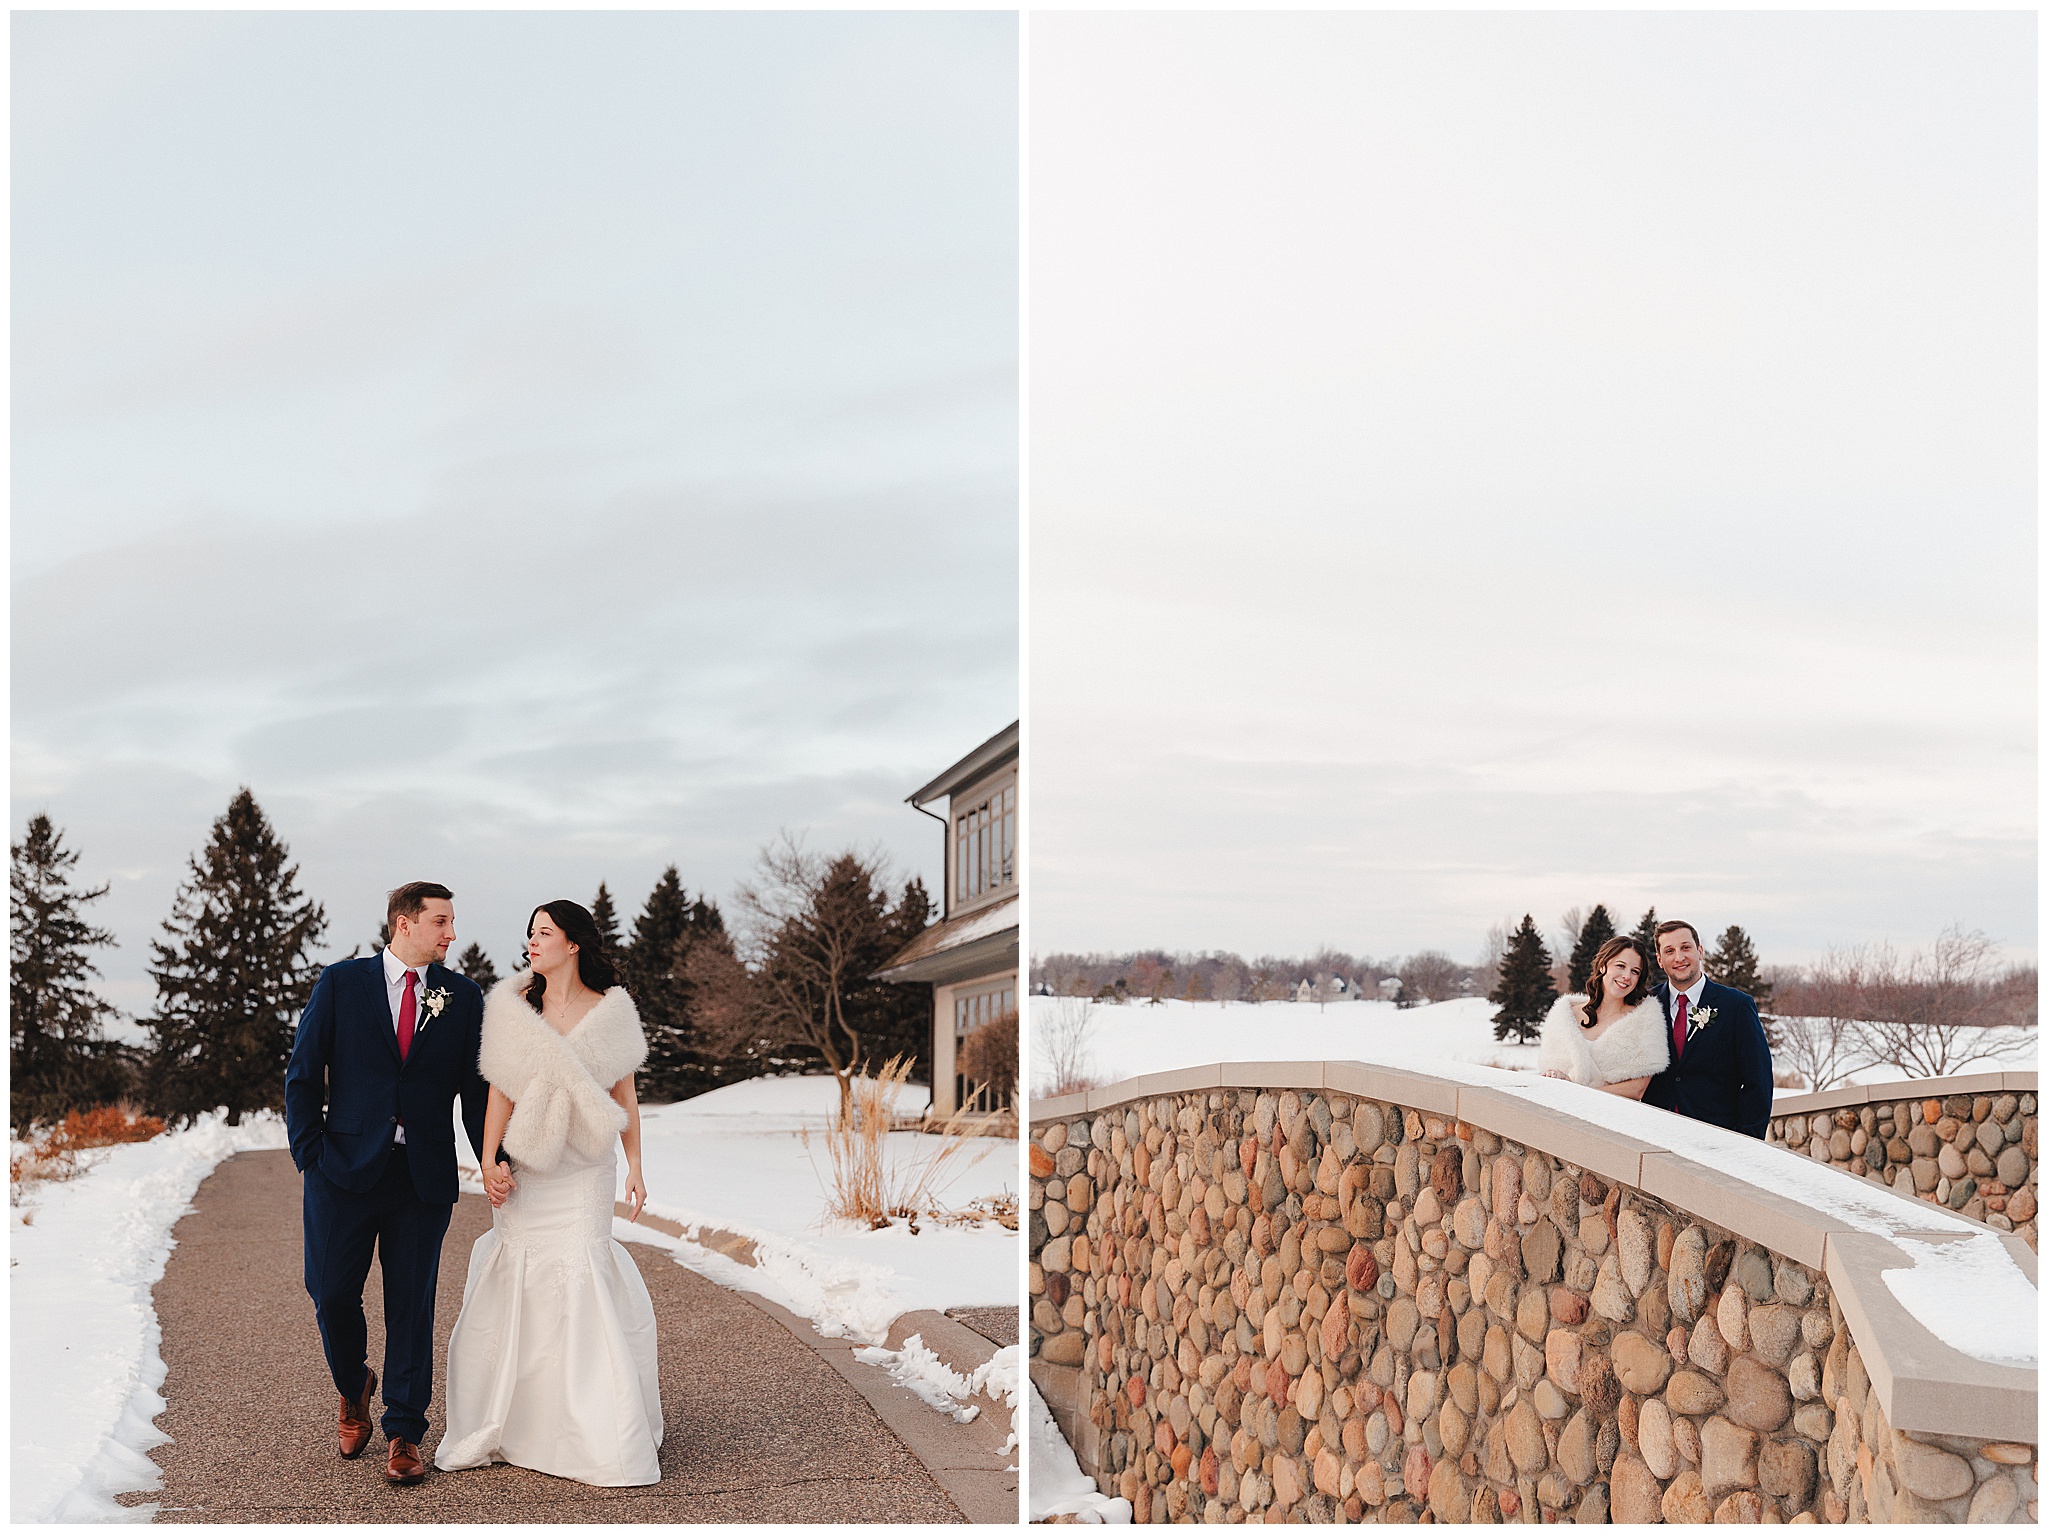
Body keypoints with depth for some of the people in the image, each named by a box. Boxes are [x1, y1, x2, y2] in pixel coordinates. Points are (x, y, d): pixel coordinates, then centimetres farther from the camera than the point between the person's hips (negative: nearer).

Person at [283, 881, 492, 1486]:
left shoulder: (463, 998, 6)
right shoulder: (341, 983, 2)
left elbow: (477, 1089, 7)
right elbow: (303, 1073, 3)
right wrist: (309, 1152, -5)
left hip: (424, 1179, 1)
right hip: (346, 1169, 0)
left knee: (412, 1305, 3)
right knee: (331, 1294, 3)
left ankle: (404, 1433, 13)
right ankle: (354, 1388, 32)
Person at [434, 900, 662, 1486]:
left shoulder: (610, 1008, 1)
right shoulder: (513, 1006, 2)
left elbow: (624, 1093, 5)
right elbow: (501, 1090, -1)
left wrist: (635, 1166, 1)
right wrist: (489, 1162, -10)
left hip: (586, 1172, -1)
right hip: (526, 1170, 1)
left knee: (582, 1278, -8)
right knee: (516, 1283, 2)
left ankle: (605, 1438, 1)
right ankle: (509, 1428, 19)